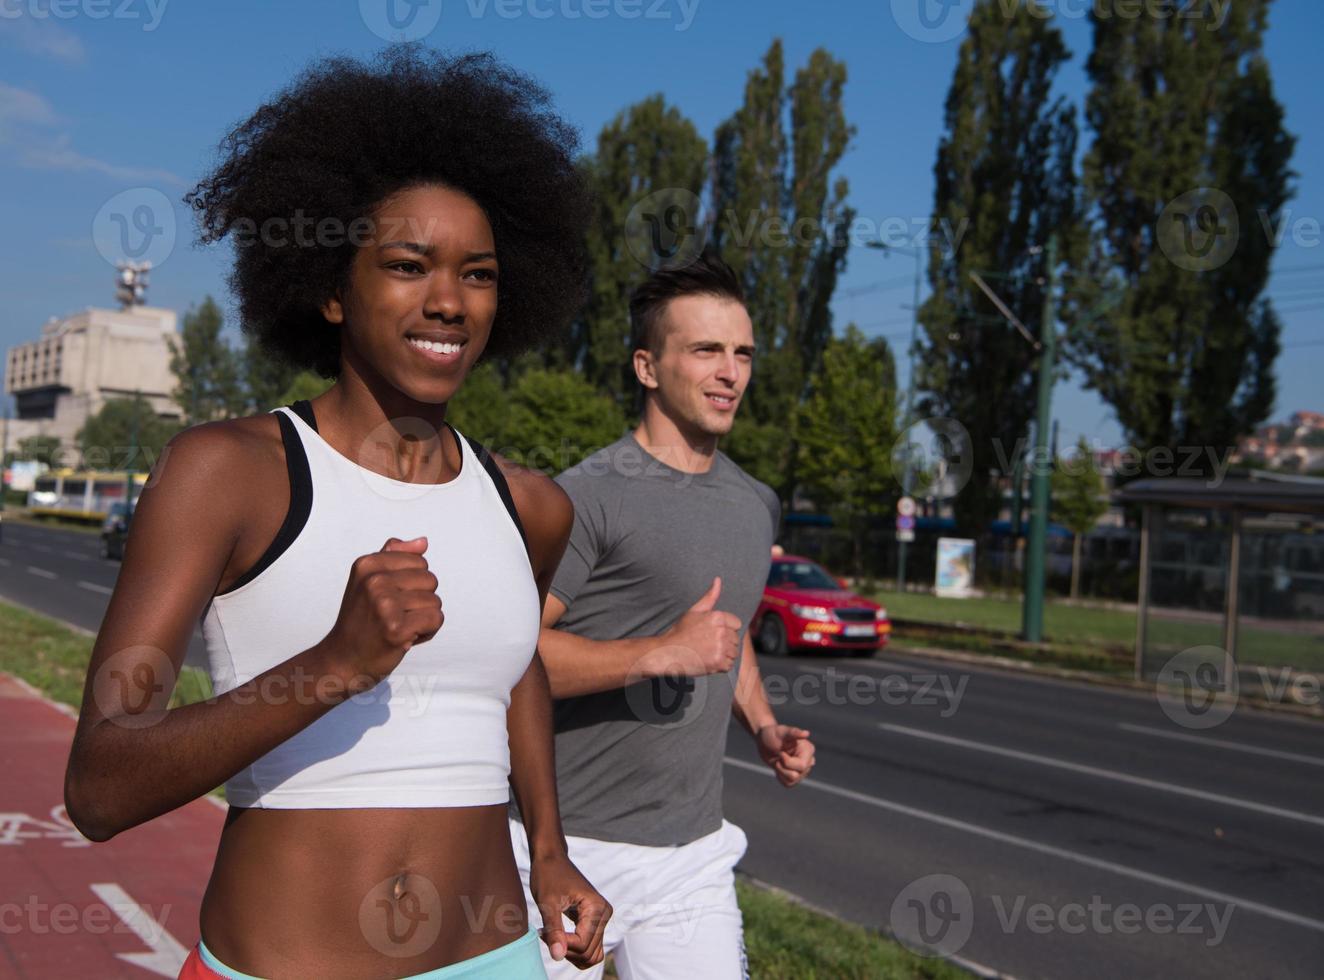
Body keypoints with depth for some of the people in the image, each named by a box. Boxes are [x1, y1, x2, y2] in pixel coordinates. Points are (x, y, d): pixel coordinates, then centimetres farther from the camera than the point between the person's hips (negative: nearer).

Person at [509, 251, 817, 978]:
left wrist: (765, 729, 8)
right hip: (569, 847, -5)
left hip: (692, 853, 6)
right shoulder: (589, 496, -13)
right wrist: (661, 653, -25)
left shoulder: (755, 506, 11)